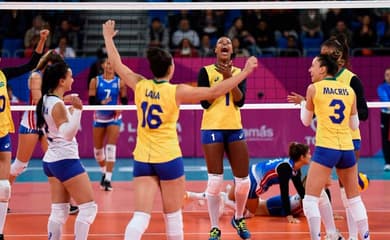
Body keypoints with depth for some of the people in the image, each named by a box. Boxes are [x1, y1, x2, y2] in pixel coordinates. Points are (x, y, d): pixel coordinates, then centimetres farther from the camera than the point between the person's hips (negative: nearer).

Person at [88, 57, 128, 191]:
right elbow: (91, 101, -8)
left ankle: (108, 179, -13)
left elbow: (125, 101, -2)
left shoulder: (119, 82, -3)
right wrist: (102, 102, -28)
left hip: (114, 118, -2)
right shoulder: (95, 81, -2)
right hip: (99, 118, 2)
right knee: (98, 149, 9)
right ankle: (104, 173, 35)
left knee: (111, 148, -14)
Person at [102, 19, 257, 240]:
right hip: (168, 159, -3)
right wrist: (245, 72, -2)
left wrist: (108, 37, 30)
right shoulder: (176, 91, -9)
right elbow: (215, 91, -8)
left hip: (142, 159, 3)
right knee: (173, 215, 11)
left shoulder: (140, 86, 1)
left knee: (140, 217, -3)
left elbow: (117, 64, 15)